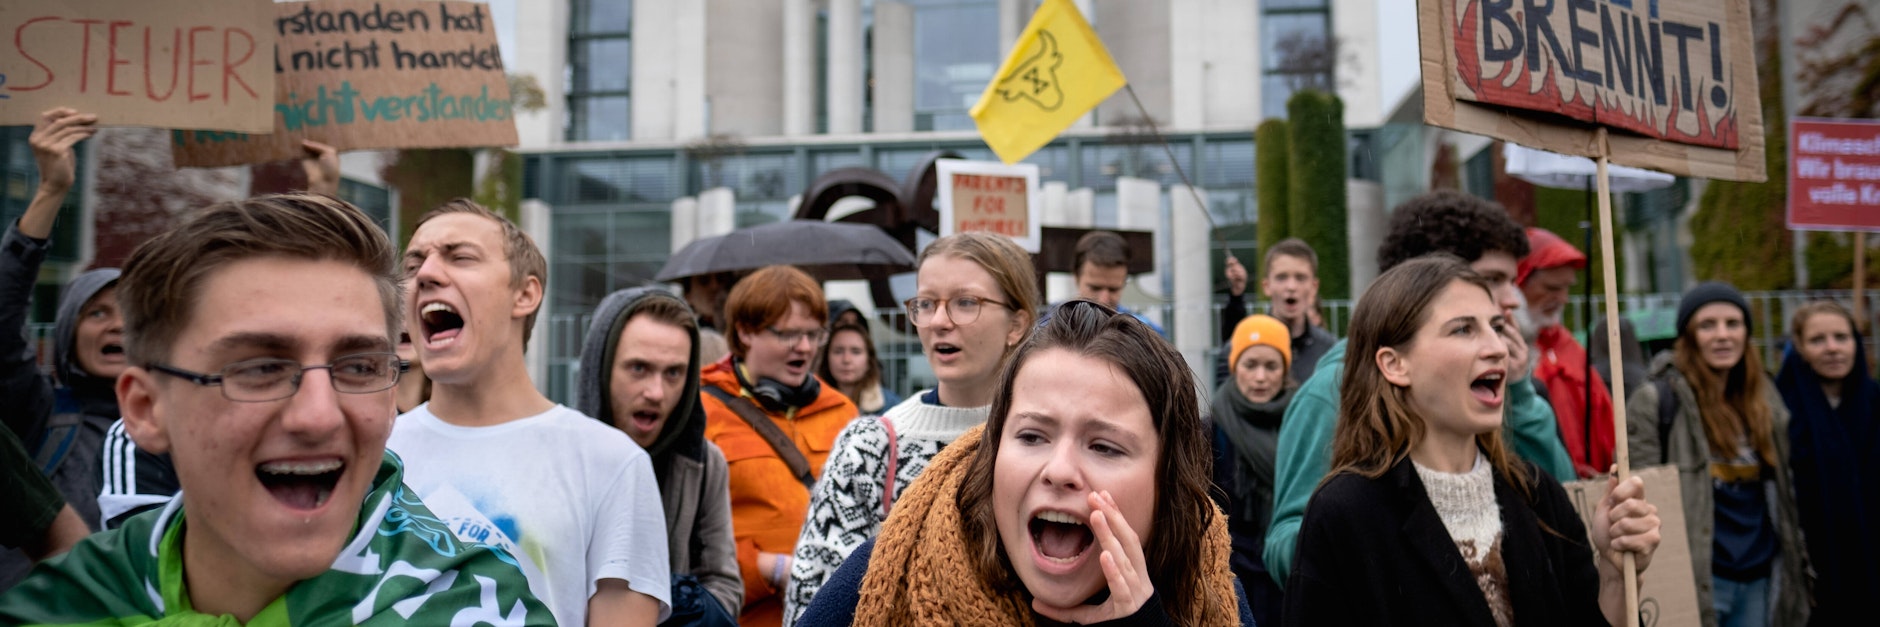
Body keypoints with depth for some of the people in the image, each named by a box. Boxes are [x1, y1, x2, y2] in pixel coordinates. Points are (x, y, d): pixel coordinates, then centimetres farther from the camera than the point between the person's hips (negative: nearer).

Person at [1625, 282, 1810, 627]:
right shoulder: (1656, 401, -8)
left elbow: (1783, 489, 20)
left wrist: (1796, 561, 17)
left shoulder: (1763, 400, 13)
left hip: (1759, 579, 6)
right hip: (1696, 579, -6)